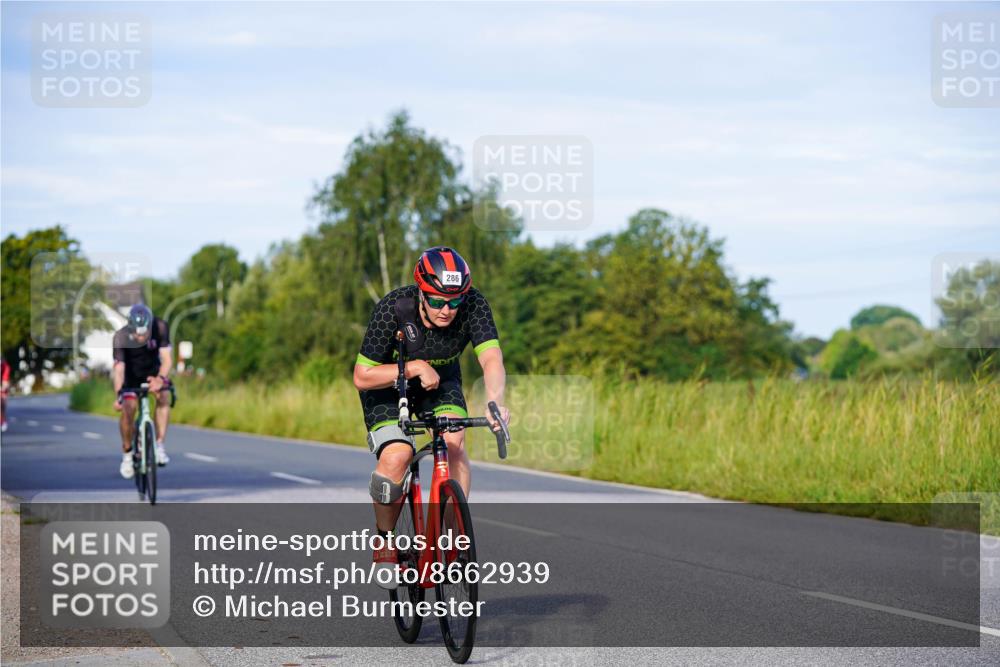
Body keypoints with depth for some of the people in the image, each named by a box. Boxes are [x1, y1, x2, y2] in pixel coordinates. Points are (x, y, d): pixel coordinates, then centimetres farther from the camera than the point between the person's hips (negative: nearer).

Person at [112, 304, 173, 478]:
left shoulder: (160, 328, -28)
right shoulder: (121, 336, -30)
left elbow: (166, 358, -32)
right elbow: (119, 367, -37)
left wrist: (161, 378, -52)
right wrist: (117, 395, -50)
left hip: (154, 372, 1)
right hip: (132, 375, -1)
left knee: (164, 396, -27)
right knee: (127, 410, -17)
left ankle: (159, 445, -20)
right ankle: (127, 453, 4)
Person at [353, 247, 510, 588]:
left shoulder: (473, 305, -27)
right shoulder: (393, 308, -32)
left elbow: (492, 359, -39)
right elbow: (363, 377, -26)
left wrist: (495, 403, -57)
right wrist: (416, 367, -35)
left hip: (440, 380, 2)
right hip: (387, 384, -2)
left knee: (454, 442, -25)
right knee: (397, 456, -25)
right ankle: (384, 541, -2)